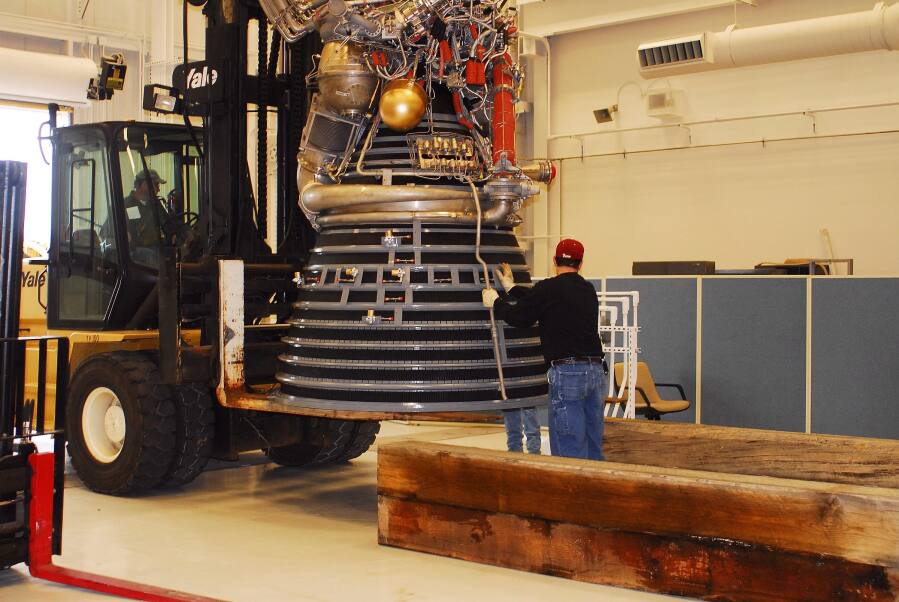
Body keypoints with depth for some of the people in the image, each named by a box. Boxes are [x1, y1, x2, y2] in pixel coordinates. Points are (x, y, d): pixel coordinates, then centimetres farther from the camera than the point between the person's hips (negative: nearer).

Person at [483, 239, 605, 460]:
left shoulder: (549, 288, -8)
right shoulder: (588, 290, 14)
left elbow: (519, 317, 2)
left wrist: (495, 302, 20)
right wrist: (511, 288, 35)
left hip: (567, 373, -7)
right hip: (596, 369, 7)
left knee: (568, 449, -4)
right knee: (593, 445, 12)